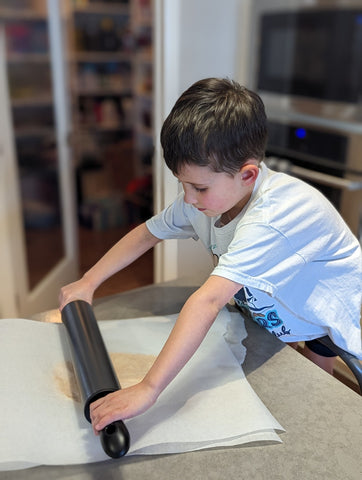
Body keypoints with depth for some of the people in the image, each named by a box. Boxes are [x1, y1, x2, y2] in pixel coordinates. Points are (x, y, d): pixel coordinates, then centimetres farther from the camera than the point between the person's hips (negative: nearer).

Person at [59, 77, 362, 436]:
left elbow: (208, 301, -50)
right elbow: (148, 232, -3)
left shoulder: (272, 217, -42)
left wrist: (148, 389, -52)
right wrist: (88, 283, -5)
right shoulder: (204, 197, -17)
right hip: (285, 314, 6)